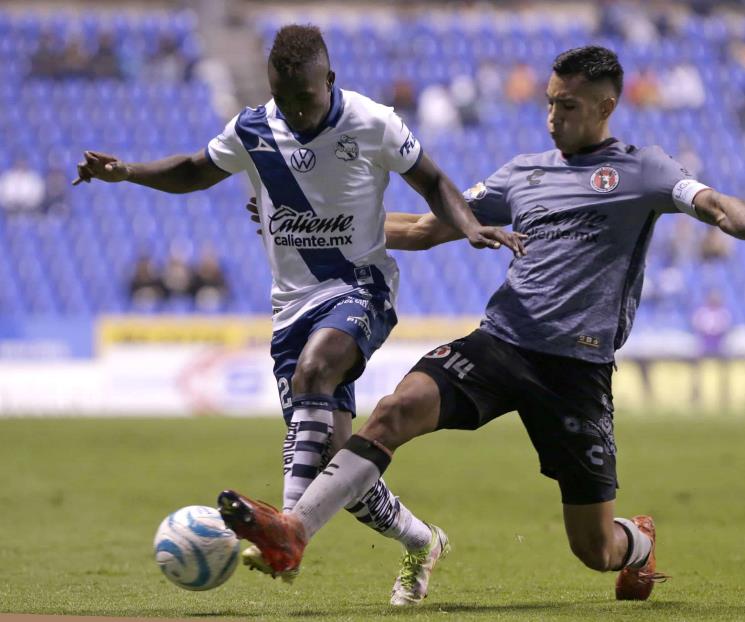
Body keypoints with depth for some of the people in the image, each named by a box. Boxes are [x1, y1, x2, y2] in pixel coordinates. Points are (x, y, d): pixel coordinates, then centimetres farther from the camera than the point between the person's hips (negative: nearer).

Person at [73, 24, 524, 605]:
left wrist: (470, 226, -15)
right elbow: (196, 171, 17)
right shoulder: (252, 130, 0)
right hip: (295, 302, 4)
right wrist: (125, 172, 1)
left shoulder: (372, 126, -9)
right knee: (333, 458, -4)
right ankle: (419, 542, 21)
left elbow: (431, 181, 4)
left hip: (361, 286, -4)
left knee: (312, 369, -37)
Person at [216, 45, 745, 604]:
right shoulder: (524, 173, 17)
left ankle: (639, 542, 40)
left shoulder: (641, 170, 5)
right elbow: (425, 230, 21)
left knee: (595, 550, 2)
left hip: (580, 365, -3)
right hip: (501, 342, 3)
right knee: (398, 409, -25)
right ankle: (293, 532, -34)